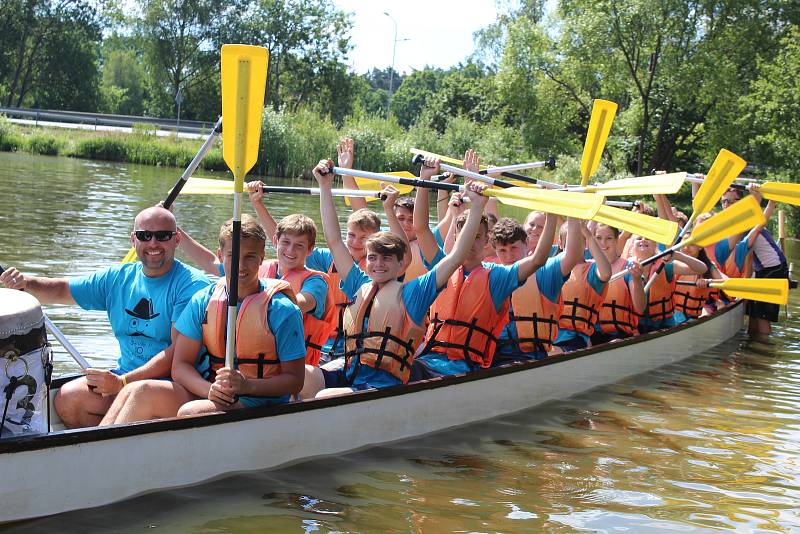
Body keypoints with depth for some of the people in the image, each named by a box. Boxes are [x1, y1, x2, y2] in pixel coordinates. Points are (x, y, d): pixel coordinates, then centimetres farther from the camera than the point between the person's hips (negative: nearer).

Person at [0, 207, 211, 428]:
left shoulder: (192, 285, -11)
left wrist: (122, 383, -24)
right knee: (67, 398, -13)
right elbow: (61, 290, 15)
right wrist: (25, 283, -8)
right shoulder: (117, 278, 10)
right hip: (123, 375, 7)